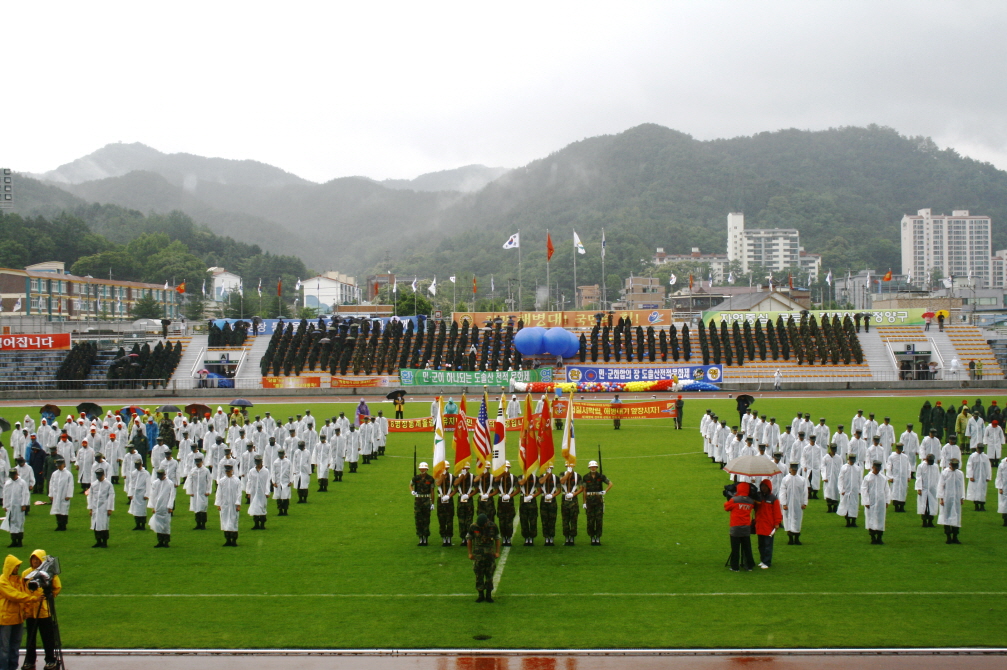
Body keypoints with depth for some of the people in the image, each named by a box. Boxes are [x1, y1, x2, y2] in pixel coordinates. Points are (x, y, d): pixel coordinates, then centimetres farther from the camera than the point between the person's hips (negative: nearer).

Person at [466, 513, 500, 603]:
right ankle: (481, 595, 10)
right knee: (479, 575, 1)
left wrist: (497, 552, 3)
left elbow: (497, 539, 6)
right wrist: (470, 553, 4)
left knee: (489, 574, 1)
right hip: (478, 554, 0)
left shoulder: (493, 526, -7)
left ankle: (489, 595, 10)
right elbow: (469, 539, 5)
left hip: (490, 554, 0)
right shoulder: (473, 527, -8)